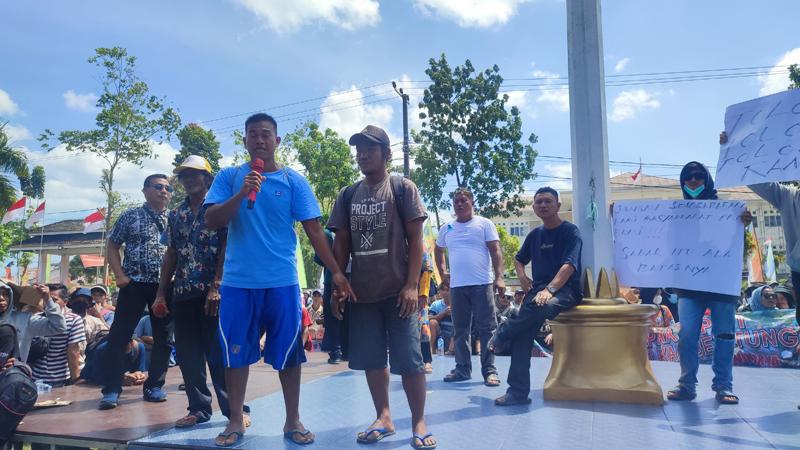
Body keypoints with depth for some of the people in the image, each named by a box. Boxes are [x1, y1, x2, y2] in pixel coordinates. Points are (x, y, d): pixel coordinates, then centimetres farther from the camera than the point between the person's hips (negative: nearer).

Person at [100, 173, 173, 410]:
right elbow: (112, 246, 6)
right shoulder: (130, 216, 4)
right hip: (135, 284, -2)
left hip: (166, 285, 3)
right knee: (119, 336, -3)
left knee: (164, 337, 5)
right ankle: (111, 390, 4)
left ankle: (154, 386, 17)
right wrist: (120, 275, -5)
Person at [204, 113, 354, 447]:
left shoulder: (293, 180, 2)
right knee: (235, 352, 8)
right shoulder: (228, 177, 5)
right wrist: (241, 194, -18)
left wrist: (336, 272, -3)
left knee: (288, 352, 6)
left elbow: (314, 231, 2)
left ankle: (293, 421, 21)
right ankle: (236, 421, 24)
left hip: (282, 281, 0)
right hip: (237, 281, 1)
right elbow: (211, 222, -4)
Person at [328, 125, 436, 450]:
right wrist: (338, 286, 4)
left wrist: (412, 285, -11)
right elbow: (341, 244, 12)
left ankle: (419, 422, 13)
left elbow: (415, 240, -4)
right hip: (362, 292, 4)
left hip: (398, 291, -4)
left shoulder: (403, 188, 0)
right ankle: (383, 417, 24)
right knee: (371, 358, 9)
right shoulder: (348, 196, 10)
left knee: (409, 358, -1)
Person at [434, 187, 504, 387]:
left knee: (487, 328, -2)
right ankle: (462, 369, 20)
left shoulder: (484, 224, 2)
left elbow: (496, 251, -4)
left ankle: (489, 370, 5)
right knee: (460, 330, 10)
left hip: (482, 284, -4)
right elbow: (438, 251, 27)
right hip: (457, 286, 4)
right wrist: (443, 273, 15)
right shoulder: (446, 228, 13)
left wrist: (499, 277, -14)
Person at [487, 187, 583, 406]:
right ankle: (518, 392, -9)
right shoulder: (534, 234, 15)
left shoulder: (570, 231, -3)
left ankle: (502, 336, -14)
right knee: (522, 337, -15)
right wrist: (522, 276, 8)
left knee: (544, 306, -39)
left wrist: (550, 289, -32)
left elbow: (569, 265, -18)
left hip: (566, 290, -5)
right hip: (538, 290, 5)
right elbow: (519, 260, 30)